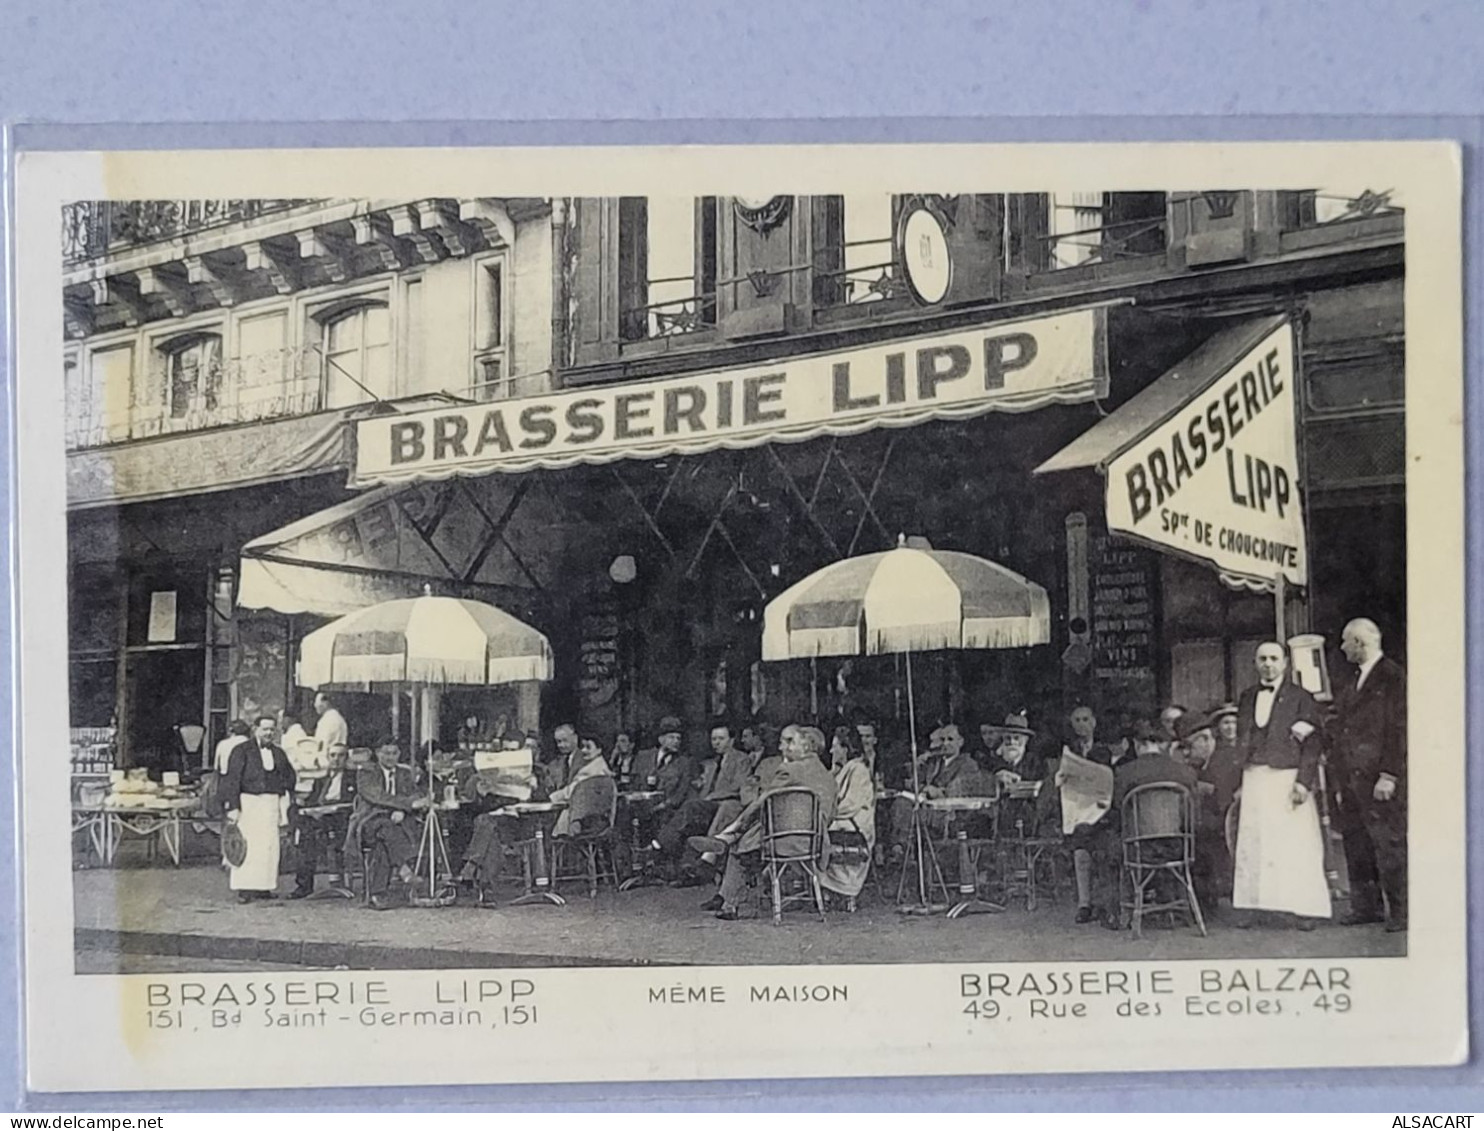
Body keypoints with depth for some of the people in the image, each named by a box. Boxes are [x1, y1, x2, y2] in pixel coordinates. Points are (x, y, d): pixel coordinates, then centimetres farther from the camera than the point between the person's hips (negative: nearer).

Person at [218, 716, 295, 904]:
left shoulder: (278, 754, 16)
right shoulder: (241, 751, 1)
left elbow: (288, 780, 20)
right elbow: (232, 779, -4)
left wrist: (284, 810, 13)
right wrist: (233, 807, -12)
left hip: (271, 804, 5)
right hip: (248, 802, -5)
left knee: (269, 846, -1)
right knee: (247, 845, -8)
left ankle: (263, 886, 4)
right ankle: (244, 889, -5)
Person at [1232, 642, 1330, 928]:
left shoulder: (1301, 698, 1)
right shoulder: (1247, 698, 15)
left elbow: (1311, 744, -4)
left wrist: (1304, 782, -14)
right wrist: (1240, 781, 7)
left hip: (1288, 779, -4)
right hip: (1254, 779, 4)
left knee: (1296, 845, -4)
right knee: (1252, 845, 0)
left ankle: (1303, 909, 0)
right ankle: (1248, 907, 2)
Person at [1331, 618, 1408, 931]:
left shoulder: (1393, 677, -8)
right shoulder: (1350, 684, 18)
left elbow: (1398, 730, -13)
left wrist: (1388, 776, -18)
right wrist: (1340, 780, 16)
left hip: (1379, 782, -8)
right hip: (1351, 779, 8)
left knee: (1390, 845, -5)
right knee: (1356, 844, 10)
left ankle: (1400, 911, 1)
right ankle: (1366, 906, 17)